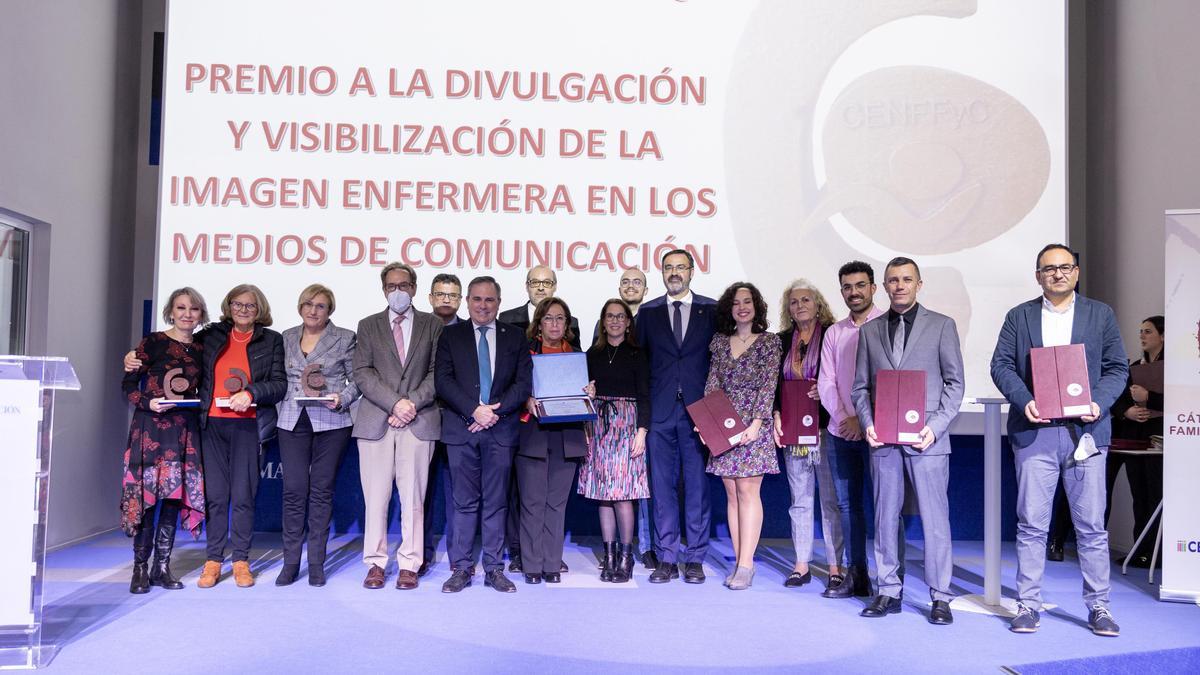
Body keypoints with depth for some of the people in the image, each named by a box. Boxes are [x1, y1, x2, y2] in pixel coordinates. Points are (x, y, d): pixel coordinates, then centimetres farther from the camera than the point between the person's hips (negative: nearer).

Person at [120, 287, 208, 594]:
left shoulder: (200, 349, 12)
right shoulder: (153, 342, 0)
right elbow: (128, 384, -3)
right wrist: (148, 404, -17)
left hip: (185, 430, 4)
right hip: (151, 427, -4)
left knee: (175, 495, 4)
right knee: (147, 494, -4)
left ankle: (162, 568, 14)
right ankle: (140, 569, 7)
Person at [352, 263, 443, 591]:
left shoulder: (432, 325, 11)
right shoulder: (368, 326, 12)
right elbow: (362, 373, 2)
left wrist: (412, 403, -10)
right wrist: (395, 403, -10)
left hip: (419, 423, -1)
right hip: (375, 423, 1)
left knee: (413, 498, 2)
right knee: (375, 498, 2)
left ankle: (409, 564, 10)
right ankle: (376, 563, 13)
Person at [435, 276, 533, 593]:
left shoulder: (515, 338, 10)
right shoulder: (450, 335, 8)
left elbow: (524, 383, 3)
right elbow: (443, 380, -2)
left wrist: (495, 411, -11)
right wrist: (474, 410, -13)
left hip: (500, 429, 1)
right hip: (461, 429, 0)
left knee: (496, 503, 5)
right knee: (464, 503, 3)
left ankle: (494, 569, 11)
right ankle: (462, 568, 11)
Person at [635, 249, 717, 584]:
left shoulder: (711, 310, 6)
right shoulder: (648, 312, 10)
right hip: (660, 411, 1)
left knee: (697, 485, 2)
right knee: (662, 485, 4)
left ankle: (695, 558, 12)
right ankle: (666, 558, 13)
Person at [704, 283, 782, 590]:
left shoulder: (769, 341, 0)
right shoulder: (720, 341, 12)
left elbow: (768, 385, -7)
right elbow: (712, 383, 8)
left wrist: (756, 423, -15)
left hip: (753, 425, -4)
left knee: (747, 490, -8)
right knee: (732, 493, 4)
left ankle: (746, 564, -6)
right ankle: (739, 562, 8)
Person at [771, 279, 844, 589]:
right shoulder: (783, 340, 12)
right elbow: (776, 383, 12)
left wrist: (824, 389, -18)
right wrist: (777, 415, 0)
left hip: (825, 427, -4)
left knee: (831, 499, -1)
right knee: (799, 500, 9)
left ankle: (836, 567, 7)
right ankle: (801, 565, 16)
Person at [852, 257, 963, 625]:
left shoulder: (942, 325, 5)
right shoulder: (869, 331, 13)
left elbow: (955, 383, 2)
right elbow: (860, 386, 13)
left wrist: (935, 426, -10)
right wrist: (868, 424, -3)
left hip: (927, 438, -3)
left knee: (935, 518, 0)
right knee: (885, 518, 8)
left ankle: (940, 597, 9)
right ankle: (889, 591, 18)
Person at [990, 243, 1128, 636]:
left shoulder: (1101, 314, 11)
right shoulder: (1019, 316, 10)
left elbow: (1117, 368, 7)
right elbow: (1001, 365, 3)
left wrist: (1100, 403, -11)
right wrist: (1024, 401, -13)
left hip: (1085, 431, 0)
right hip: (1035, 432, 0)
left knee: (1092, 525, 4)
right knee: (1031, 525, 3)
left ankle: (1098, 607, 15)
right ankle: (1028, 604, 11)